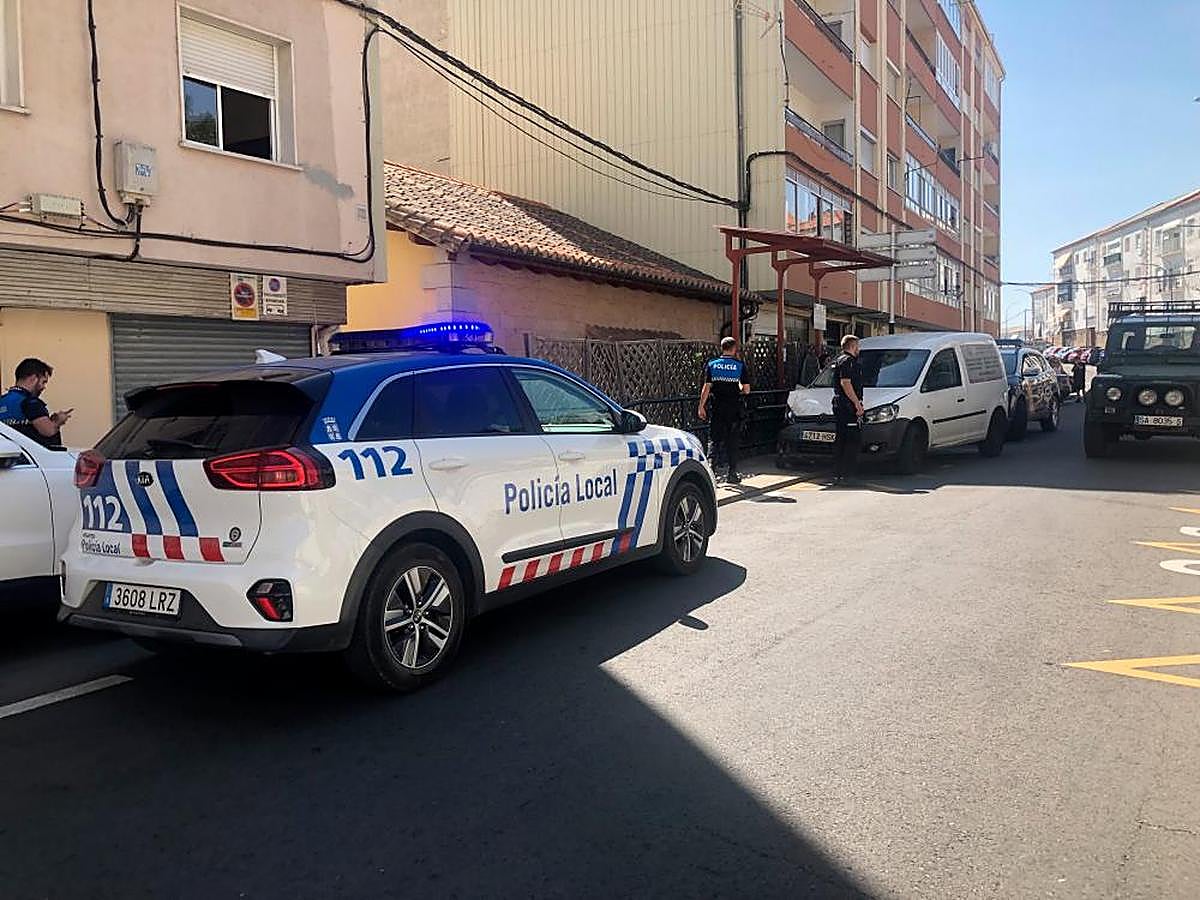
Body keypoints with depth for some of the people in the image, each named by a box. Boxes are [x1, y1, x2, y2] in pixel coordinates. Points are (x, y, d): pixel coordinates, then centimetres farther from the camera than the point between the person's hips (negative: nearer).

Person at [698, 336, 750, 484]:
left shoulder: (711, 364, 0)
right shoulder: (740, 365, -3)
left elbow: (707, 387, -4)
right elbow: (746, 390, -4)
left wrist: (701, 406, 0)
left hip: (717, 409, 1)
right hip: (734, 410, -1)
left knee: (715, 440, 8)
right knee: (732, 442, 7)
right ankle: (731, 474, 10)